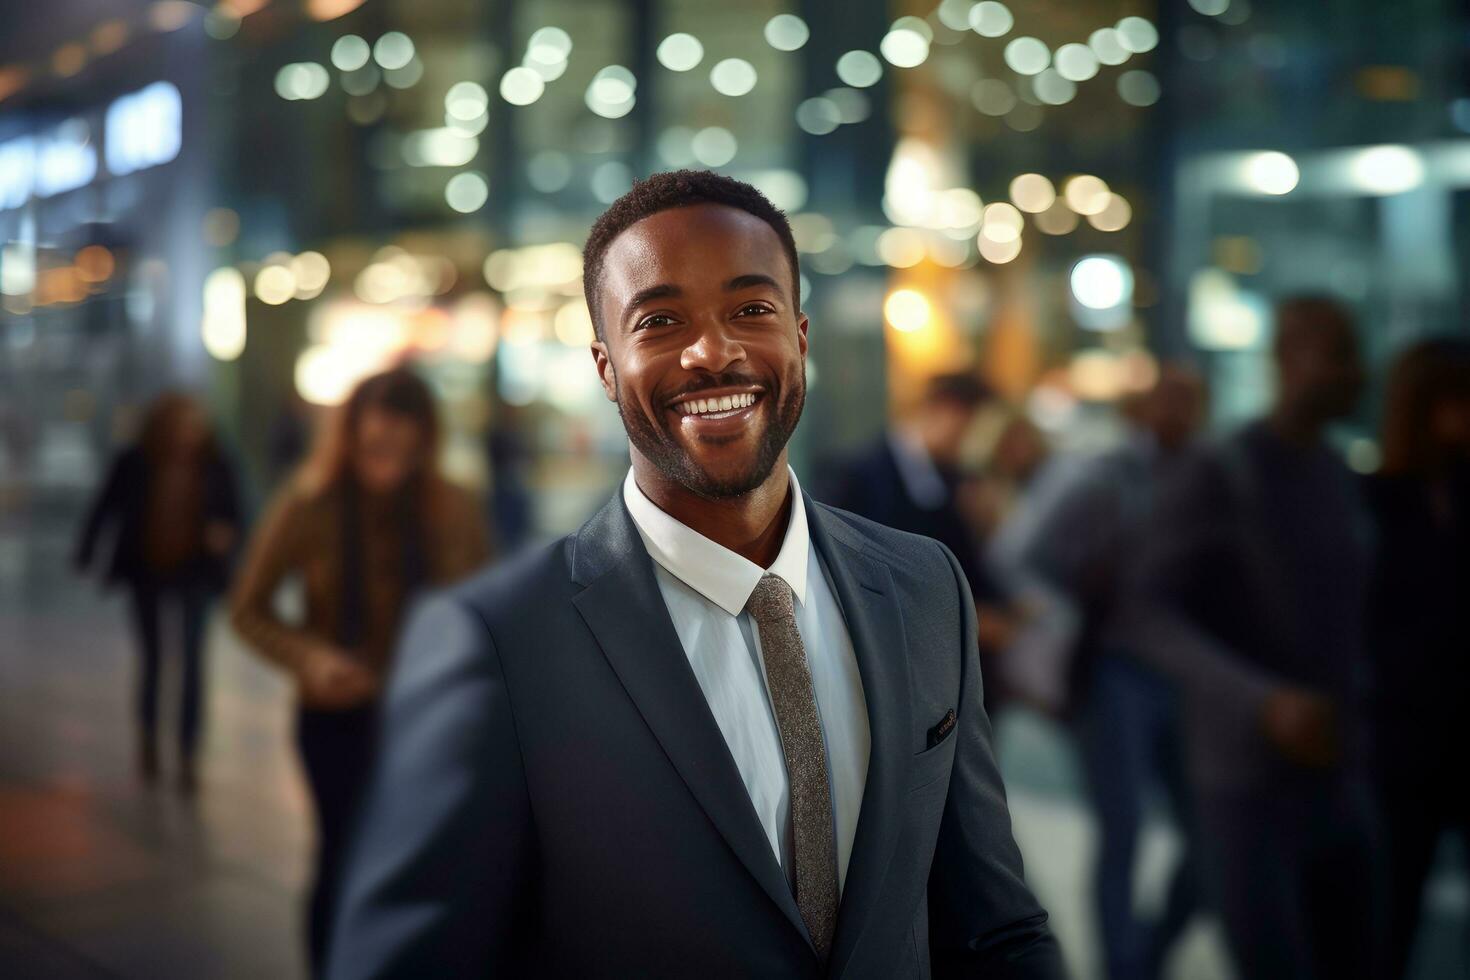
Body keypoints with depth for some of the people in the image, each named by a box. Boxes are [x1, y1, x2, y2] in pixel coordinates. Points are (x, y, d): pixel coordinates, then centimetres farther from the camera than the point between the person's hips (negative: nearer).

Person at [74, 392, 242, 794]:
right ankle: (148, 738, 38)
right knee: (151, 658, 15)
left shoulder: (215, 467, -10)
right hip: (147, 572, 1)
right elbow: (105, 508, -3)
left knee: (192, 663, -4)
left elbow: (233, 516, -4)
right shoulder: (133, 464, -11)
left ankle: (188, 757, 1)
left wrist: (225, 535, -25)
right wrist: (85, 555, -4)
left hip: (195, 574, 0)